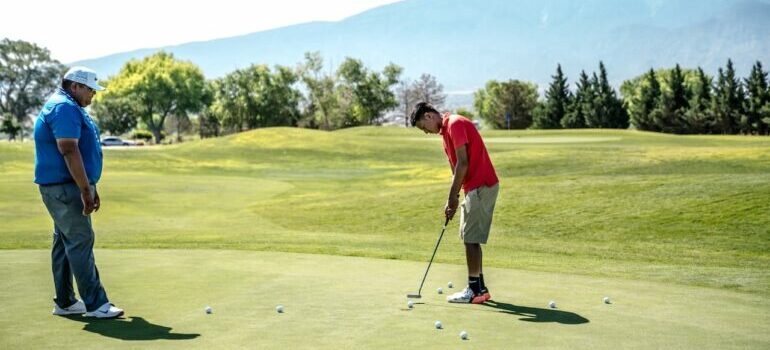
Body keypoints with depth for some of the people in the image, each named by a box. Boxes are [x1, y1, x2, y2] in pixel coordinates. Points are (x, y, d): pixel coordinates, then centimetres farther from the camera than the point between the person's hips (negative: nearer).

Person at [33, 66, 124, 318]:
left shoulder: (69, 107, 20)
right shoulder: (64, 107, -15)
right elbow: (69, 151, -23)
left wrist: (90, 188, 22)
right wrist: (85, 189, -24)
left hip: (67, 187, 11)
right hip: (64, 187, -11)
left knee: (65, 242, 12)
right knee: (81, 241, -10)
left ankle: (64, 302, 17)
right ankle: (95, 304, -9)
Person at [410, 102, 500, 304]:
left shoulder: (455, 124, -14)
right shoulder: (445, 131, 16)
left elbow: (463, 164, -19)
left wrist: (453, 196, -15)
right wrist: (452, 200, 11)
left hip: (481, 187, -10)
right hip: (475, 187, 10)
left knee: (471, 239, -5)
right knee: (470, 238, 13)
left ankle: (474, 291, 2)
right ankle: (479, 287, 19)